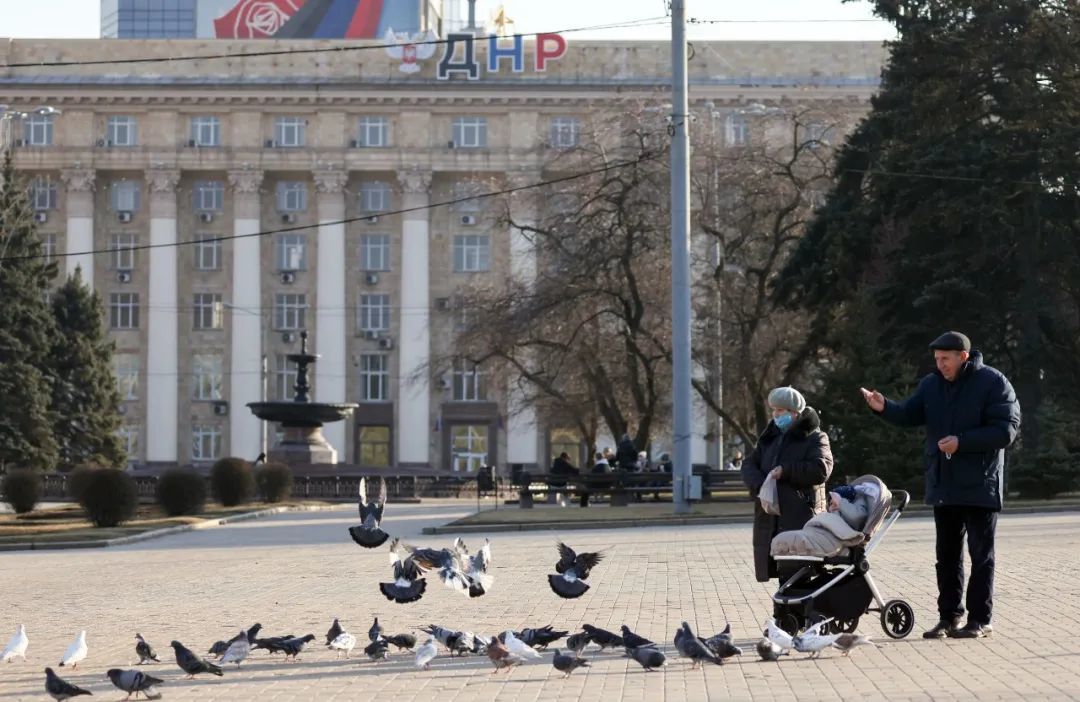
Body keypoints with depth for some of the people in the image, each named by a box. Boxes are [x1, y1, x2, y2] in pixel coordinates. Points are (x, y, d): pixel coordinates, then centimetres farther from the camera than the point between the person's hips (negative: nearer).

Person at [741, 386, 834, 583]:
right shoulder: (770, 438, 20)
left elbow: (821, 469, -16)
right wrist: (760, 487, -9)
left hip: (801, 518, -6)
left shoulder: (814, 438, 0)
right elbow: (749, 465, 11)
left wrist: (785, 471, -15)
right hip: (771, 520, 6)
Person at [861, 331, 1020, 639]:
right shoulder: (932, 385, 9)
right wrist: (884, 408, -18)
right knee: (947, 554, 10)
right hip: (943, 485, 6)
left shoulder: (993, 383, -9)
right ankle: (949, 616, 16)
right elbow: (910, 415, 2)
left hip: (980, 486, -6)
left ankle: (980, 619, 5)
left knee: (981, 553, 0)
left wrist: (962, 442, -20)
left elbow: (1007, 429, -15)